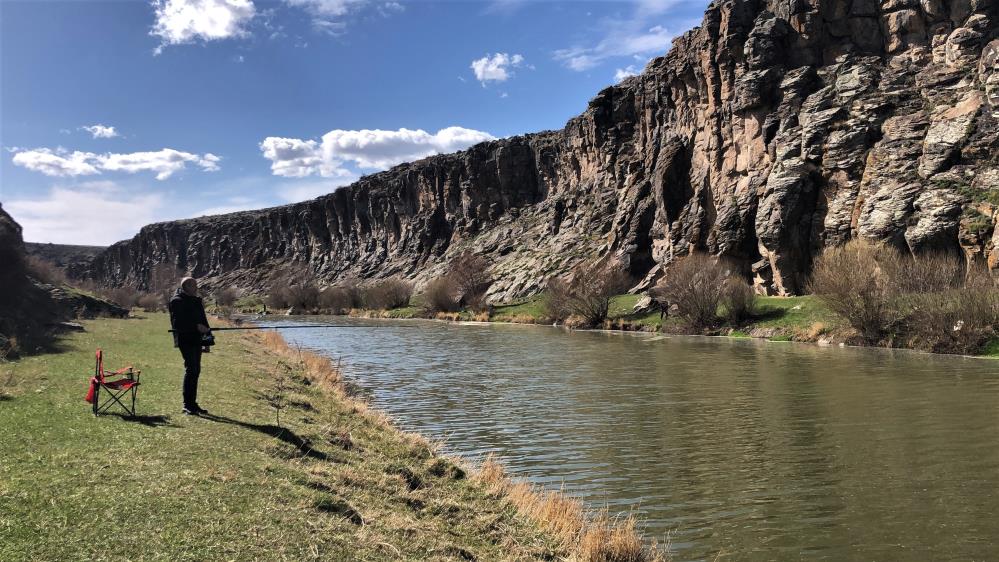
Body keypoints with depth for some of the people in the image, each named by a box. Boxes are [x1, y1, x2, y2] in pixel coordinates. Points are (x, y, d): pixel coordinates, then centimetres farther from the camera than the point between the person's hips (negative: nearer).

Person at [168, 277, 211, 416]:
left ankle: (192, 403, 18)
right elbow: (177, 322, -19)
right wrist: (196, 326, -23)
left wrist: (206, 329, 9)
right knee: (191, 369, -12)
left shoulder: (197, 300, 18)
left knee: (195, 370, 11)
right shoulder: (177, 301, -9)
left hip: (197, 340, 9)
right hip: (186, 340, -8)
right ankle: (187, 405, -7)